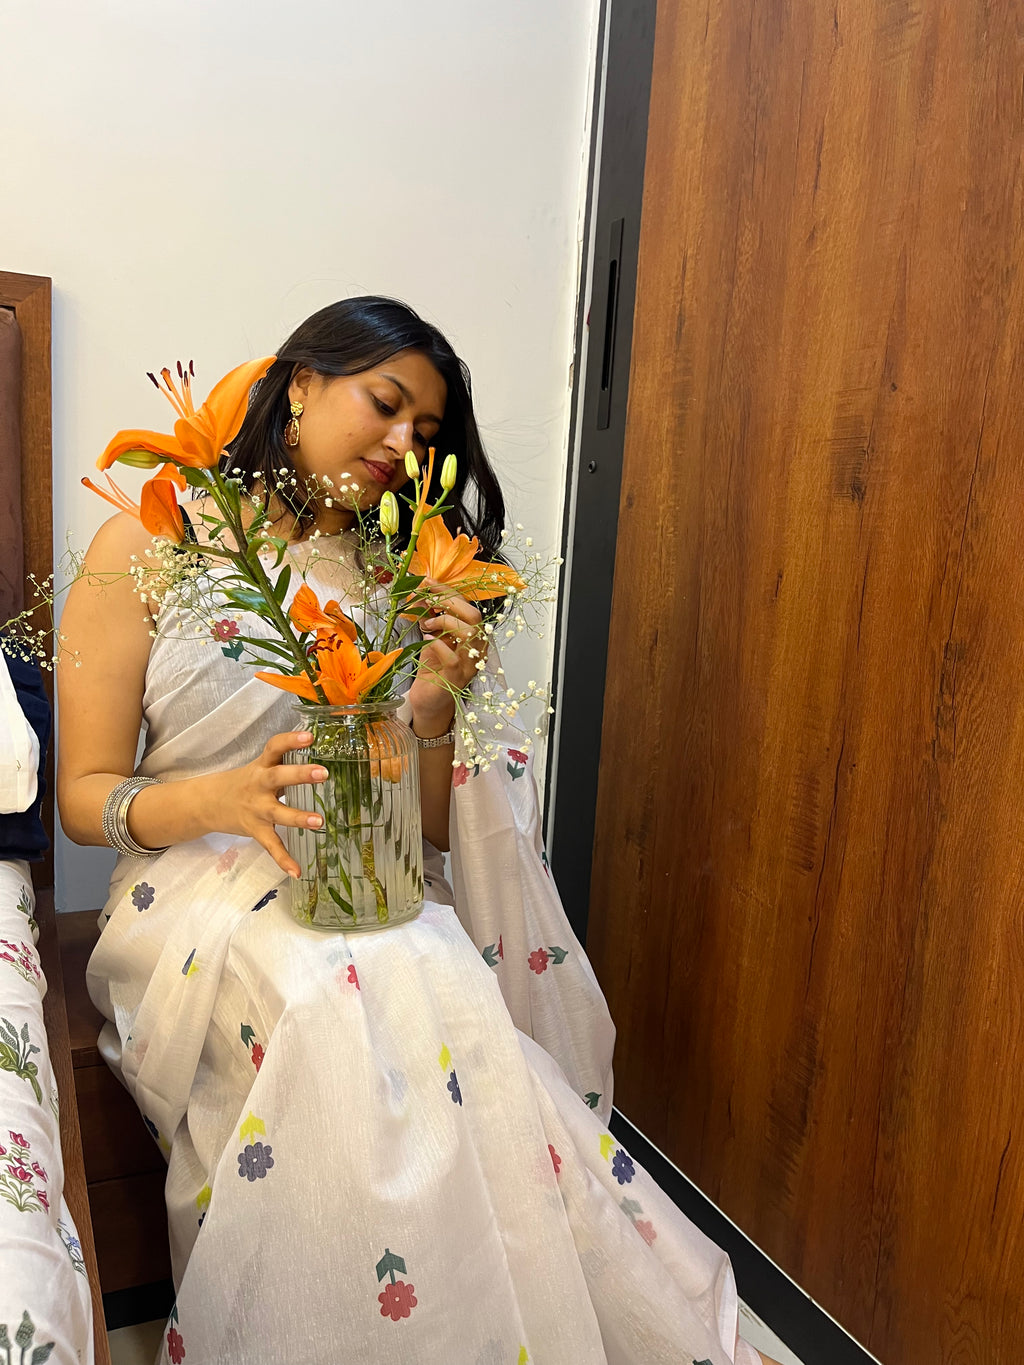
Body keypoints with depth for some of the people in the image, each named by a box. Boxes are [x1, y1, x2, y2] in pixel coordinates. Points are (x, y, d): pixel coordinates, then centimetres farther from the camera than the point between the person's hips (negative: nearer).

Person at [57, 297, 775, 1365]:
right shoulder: (148, 547, 1)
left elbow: (426, 829, 8)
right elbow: (84, 793, -1)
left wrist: (433, 710, -12)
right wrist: (220, 800, -21)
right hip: (203, 888, -2)